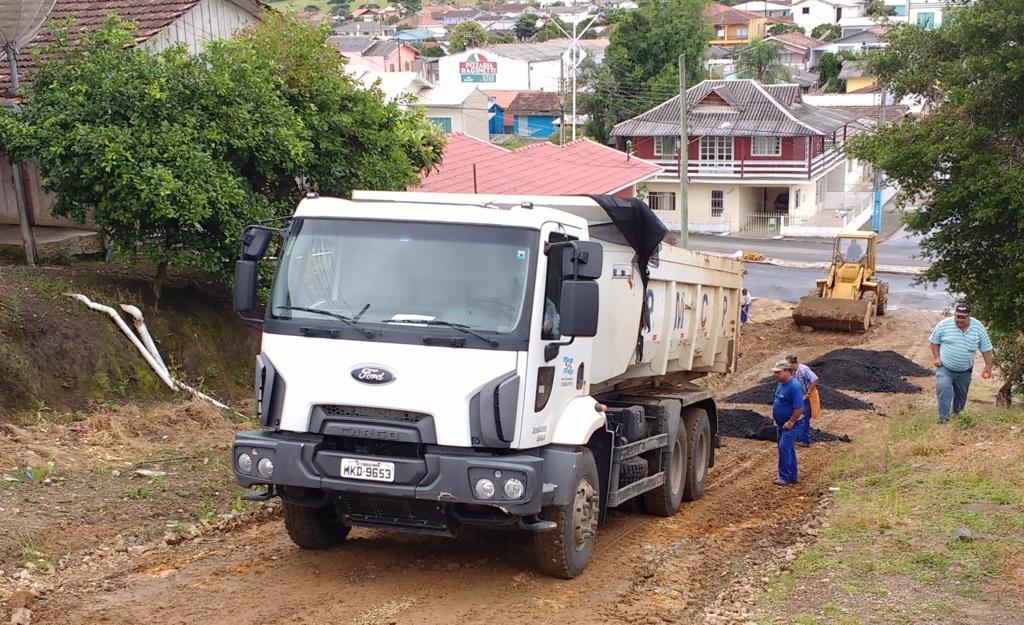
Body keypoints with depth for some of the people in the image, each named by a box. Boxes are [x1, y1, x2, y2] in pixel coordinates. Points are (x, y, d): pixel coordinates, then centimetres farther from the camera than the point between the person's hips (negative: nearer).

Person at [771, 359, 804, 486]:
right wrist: (776, 420, 15)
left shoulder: (794, 386, -22)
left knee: (784, 448, -14)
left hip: (789, 425, -9)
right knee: (788, 449, 14)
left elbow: (799, 408, -25)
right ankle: (792, 476, 23)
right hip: (780, 424, 9)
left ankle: (785, 477, -10)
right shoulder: (781, 384, 6)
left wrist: (790, 423, -20)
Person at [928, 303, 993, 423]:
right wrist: (937, 358, -6)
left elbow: (986, 348, 1)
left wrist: (988, 365, 0)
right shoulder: (943, 325, -11)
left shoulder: (978, 328, -7)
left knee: (961, 395, 15)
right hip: (945, 368, -2)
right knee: (943, 389, -23)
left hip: (965, 371, 3)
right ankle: (943, 417, -23)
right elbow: (934, 341, 2)